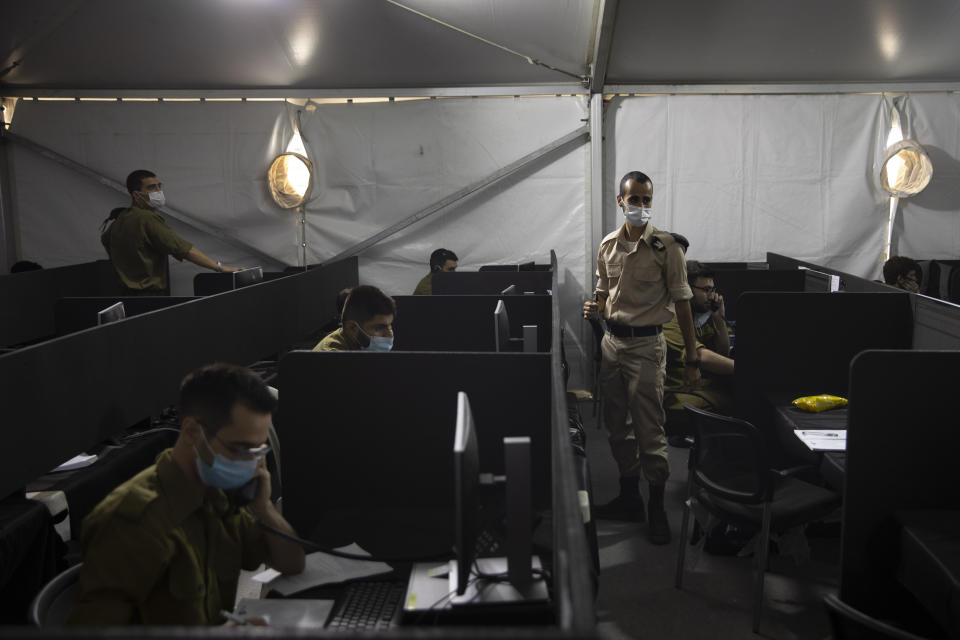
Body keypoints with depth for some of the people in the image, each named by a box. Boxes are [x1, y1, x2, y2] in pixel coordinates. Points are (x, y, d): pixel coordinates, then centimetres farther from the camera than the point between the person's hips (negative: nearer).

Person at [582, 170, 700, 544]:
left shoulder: (665, 247, -8)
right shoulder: (608, 245, 6)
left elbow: (681, 301, -7)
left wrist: (692, 358, -9)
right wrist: (595, 307, -5)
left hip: (646, 345, -5)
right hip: (612, 341, 6)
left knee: (649, 430, -3)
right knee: (617, 426, 14)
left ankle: (657, 508, 13)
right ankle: (629, 497, 29)